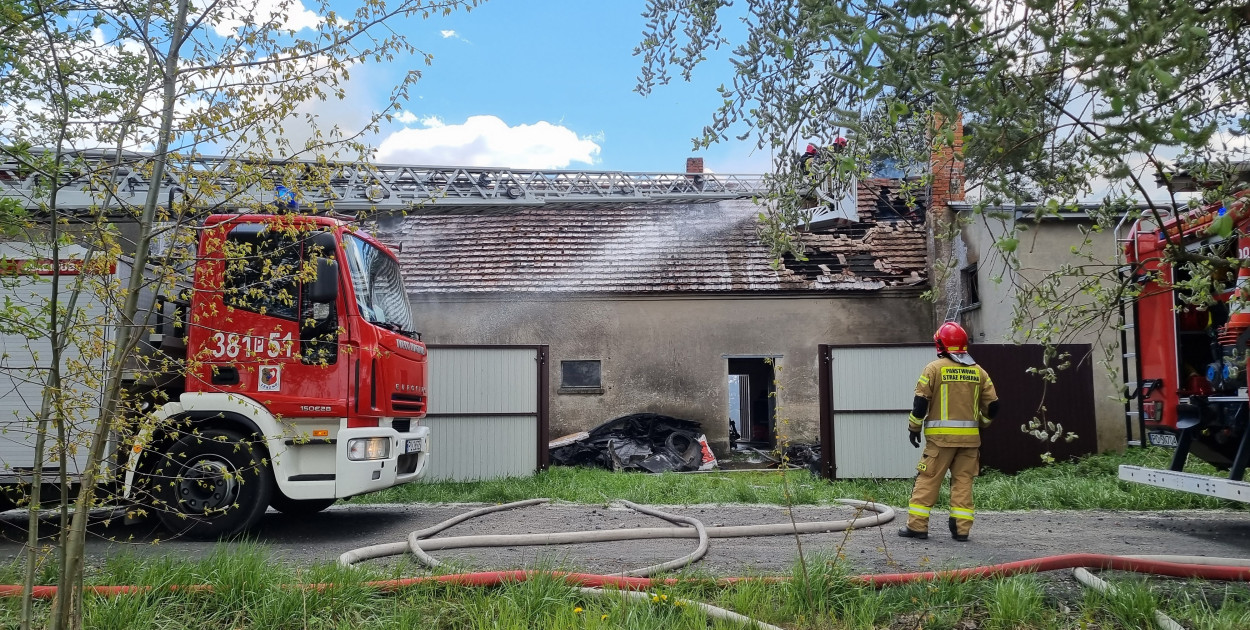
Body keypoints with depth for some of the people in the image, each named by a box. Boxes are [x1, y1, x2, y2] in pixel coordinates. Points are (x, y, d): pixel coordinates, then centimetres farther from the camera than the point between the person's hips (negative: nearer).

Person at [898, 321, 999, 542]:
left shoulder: (934, 368, -5)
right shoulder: (978, 371, 8)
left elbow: (921, 401, -7)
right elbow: (992, 405, 10)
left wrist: (914, 427, 4)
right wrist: (980, 424, 25)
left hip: (940, 436, -4)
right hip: (969, 437, 4)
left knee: (928, 480, 2)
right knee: (963, 480, 10)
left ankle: (917, 525, 3)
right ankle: (961, 528, 10)